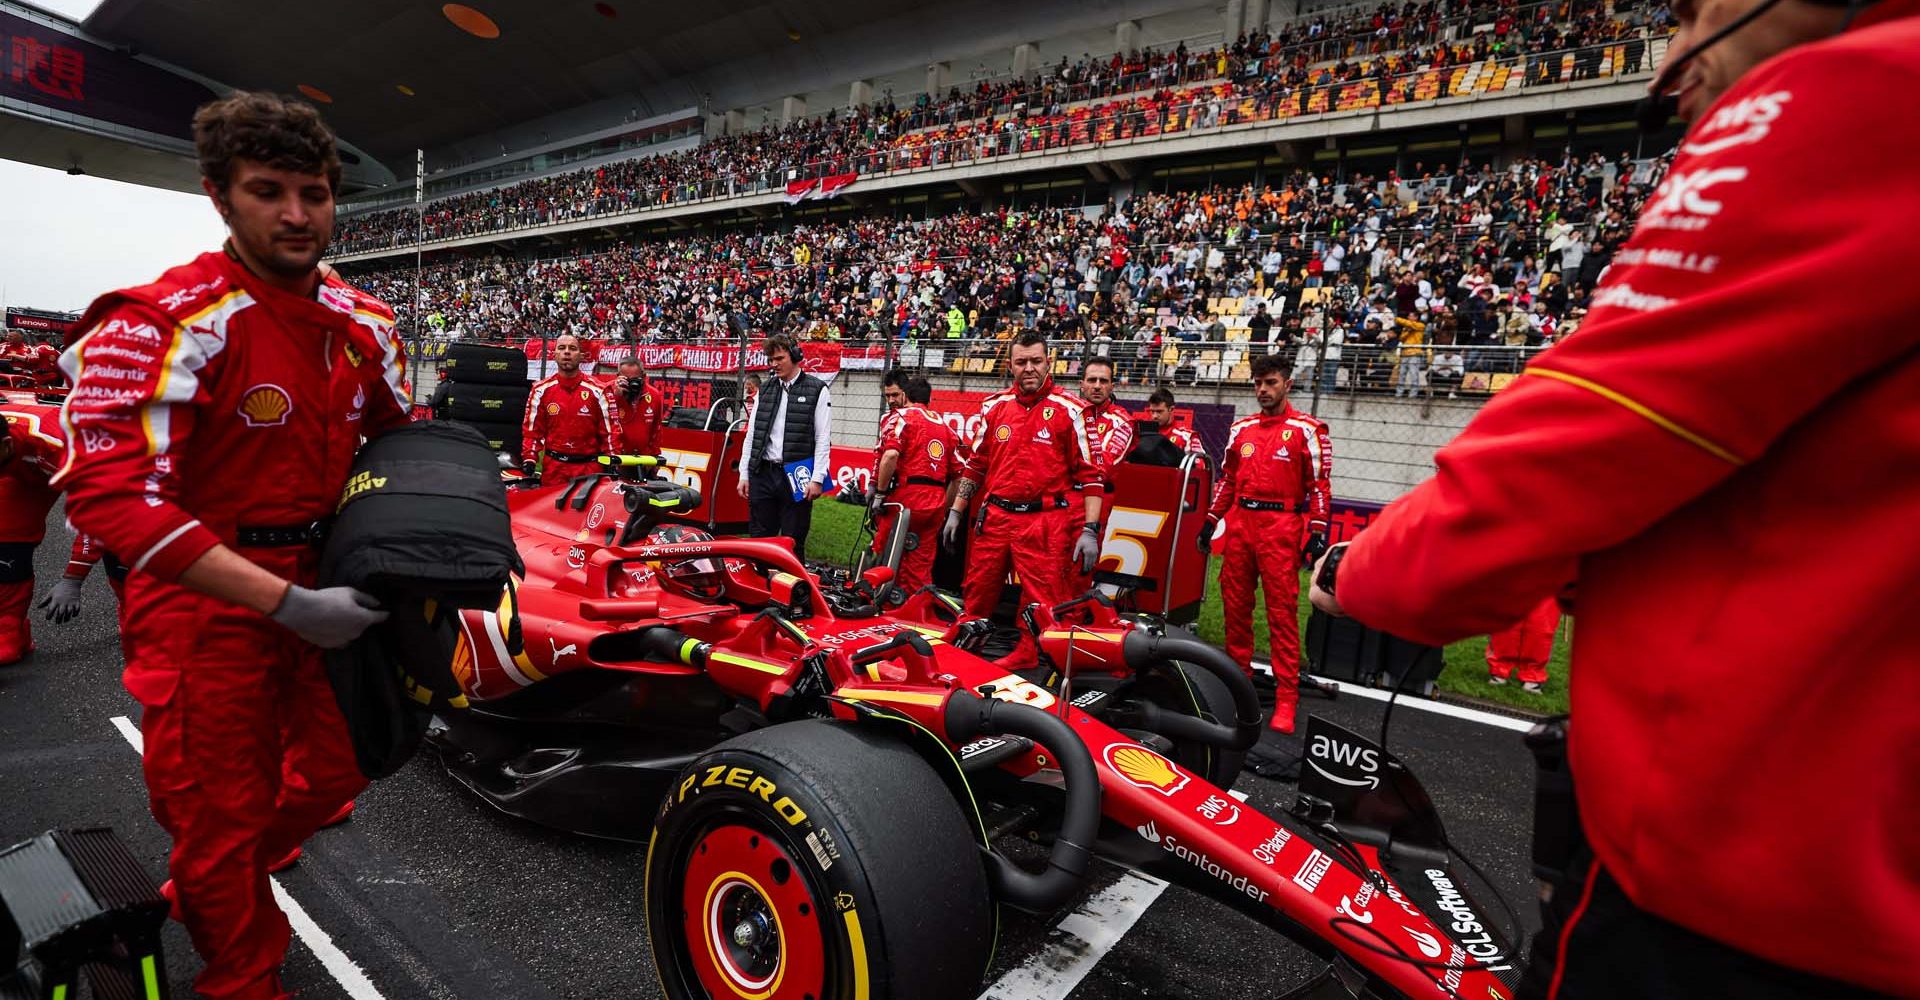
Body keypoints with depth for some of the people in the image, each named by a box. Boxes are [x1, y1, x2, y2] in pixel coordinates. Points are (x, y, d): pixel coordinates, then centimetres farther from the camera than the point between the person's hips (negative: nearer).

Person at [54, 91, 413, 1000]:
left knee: (331, 778, 21)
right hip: (205, 597, -6)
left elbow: (398, 438, 13)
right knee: (222, 817, 10)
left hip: (322, 578, 6)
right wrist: (284, 603, -30)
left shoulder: (363, 323, 1)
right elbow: (108, 491, -25)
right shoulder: (161, 323, -19)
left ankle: (207, 888, 52)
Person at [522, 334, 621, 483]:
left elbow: (610, 429, 1)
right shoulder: (541, 390, 5)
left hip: (590, 469, -1)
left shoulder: (597, 391, 0)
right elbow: (531, 429, 9)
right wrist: (529, 459, -2)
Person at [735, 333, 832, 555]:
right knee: (759, 540, 8)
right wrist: (744, 474, 10)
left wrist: (817, 478, -11)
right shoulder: (765, 391, 14)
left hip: (797, 478, -4)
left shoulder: (817, 390, 0)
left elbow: (823, 438, -5)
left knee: (792, 544, 2)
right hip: (762, 474, 4)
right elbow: (751, 434, 15)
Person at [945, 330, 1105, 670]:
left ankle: (1028, 656, 18)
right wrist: (955, 512, 16)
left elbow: (1090, 474, -4)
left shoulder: (1068, 410, -3)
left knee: (1042, 602, -1)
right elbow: (974, 464, 18)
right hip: (994, 517, 4)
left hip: (1045, 522, -4)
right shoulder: (994, 406, 10)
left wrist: (1090, 529, -10)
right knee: (976, 595, 13)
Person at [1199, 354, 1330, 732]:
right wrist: (1210, 520, 16)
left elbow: (1320, 486, -2)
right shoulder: (1241, 429, 15)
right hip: (1240, 524, 5)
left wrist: (1318, 531, -10)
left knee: (1282, 612, -5)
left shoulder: (1307, 430, -1)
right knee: (1235, 605, 10)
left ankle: (1286, 697, 1)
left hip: (1281, 529, -5)